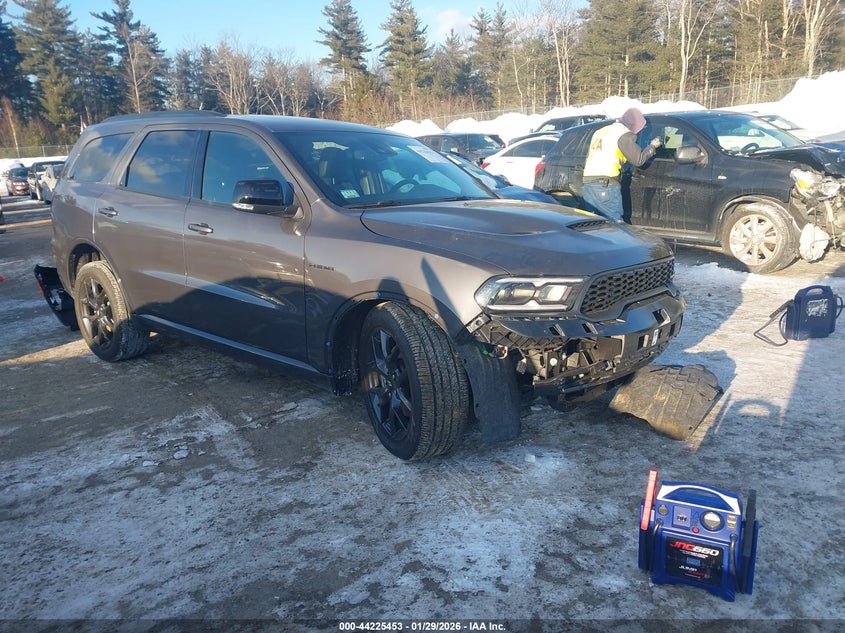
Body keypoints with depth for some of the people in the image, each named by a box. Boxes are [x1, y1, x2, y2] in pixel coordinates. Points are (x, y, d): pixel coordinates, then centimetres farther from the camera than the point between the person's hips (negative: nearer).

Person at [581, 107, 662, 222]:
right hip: (607, 185, -8)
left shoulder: (600, 131, 24)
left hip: (588, 182, 8)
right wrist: (652, 146, 14)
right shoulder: (624, 134, -1)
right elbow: (638, 160, -1)